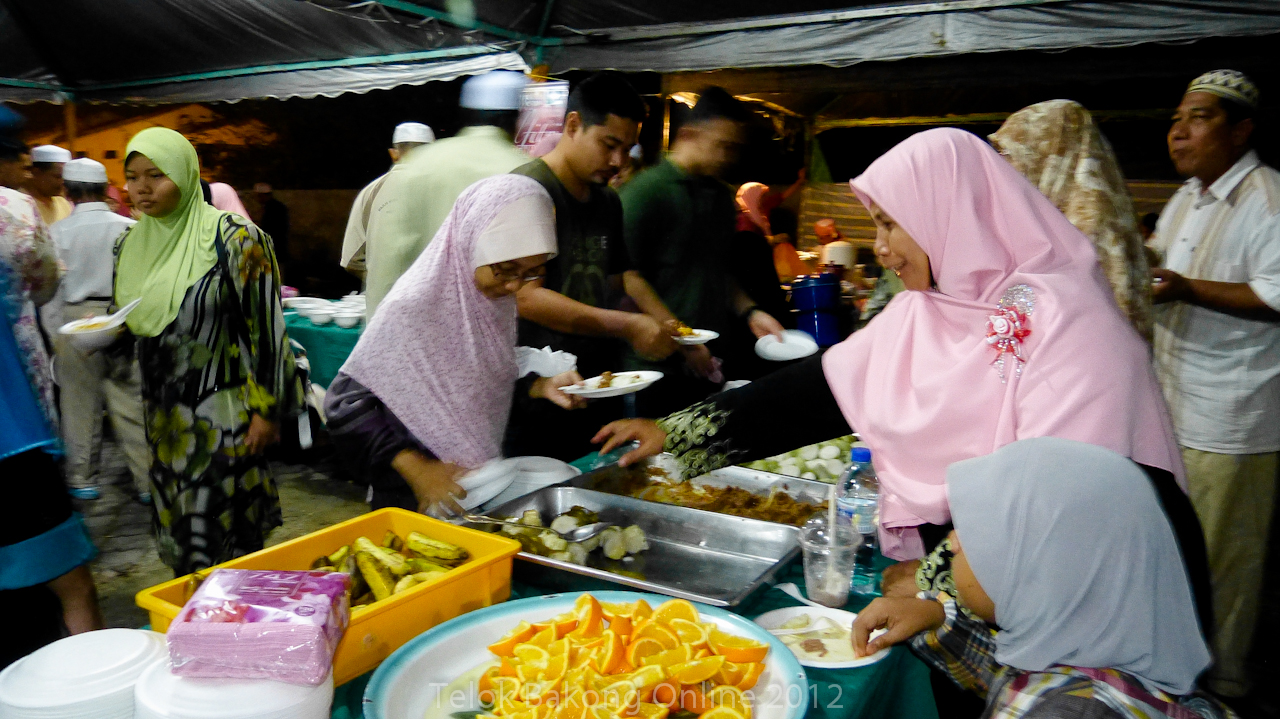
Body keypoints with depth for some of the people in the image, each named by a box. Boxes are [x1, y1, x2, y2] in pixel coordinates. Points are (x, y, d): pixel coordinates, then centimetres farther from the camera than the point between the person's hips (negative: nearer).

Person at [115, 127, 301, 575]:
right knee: (176, 533, 15)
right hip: (163, 414, 7)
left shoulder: (232, 239, -12)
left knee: (219, 538, -3)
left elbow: (265, 324, -13)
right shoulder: (129, 245, 8)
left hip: (221, 414, -7)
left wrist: (266, 408, -14)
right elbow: (129, 323, 20)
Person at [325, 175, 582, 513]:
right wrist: (416, 469, -27)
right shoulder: (413, 306, -22)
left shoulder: (498, 297, -1)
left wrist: (541, 386, -6)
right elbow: (345, 403, -20)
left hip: (487, 485, 7)